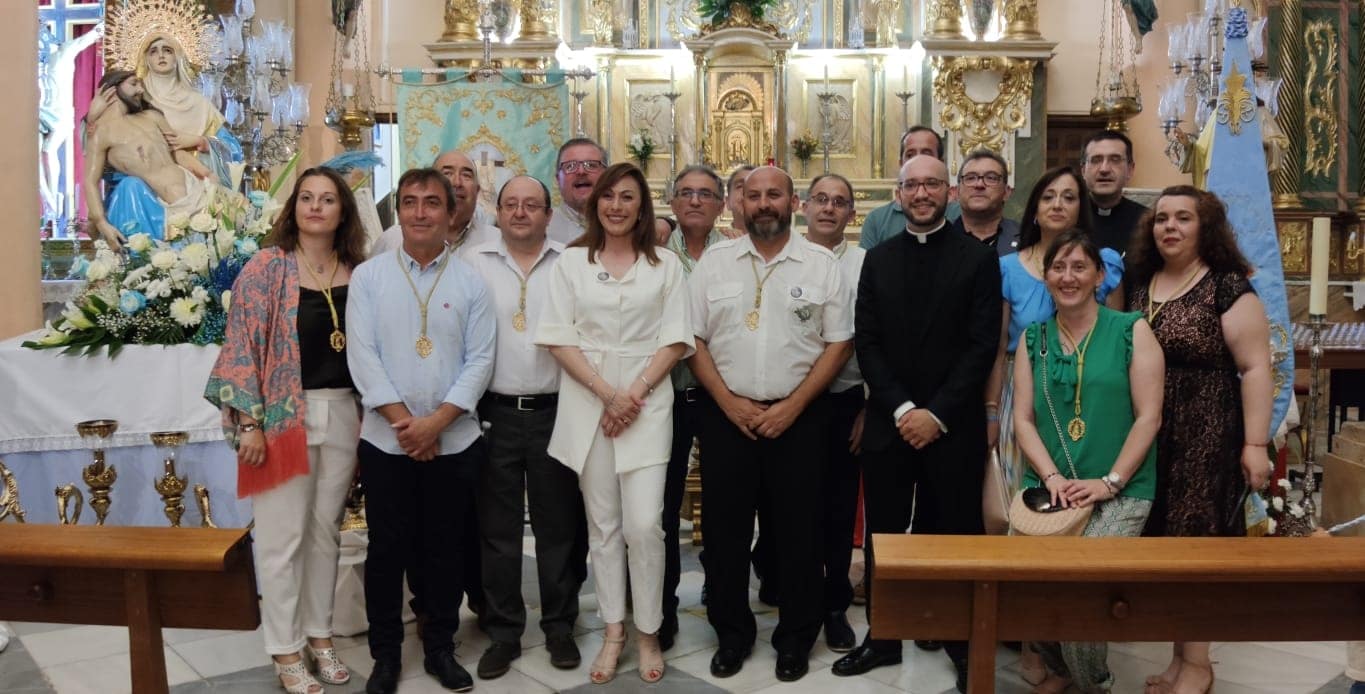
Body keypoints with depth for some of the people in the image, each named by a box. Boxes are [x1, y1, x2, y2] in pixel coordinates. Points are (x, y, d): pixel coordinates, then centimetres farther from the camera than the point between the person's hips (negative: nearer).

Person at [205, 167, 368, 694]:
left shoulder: (357, 272, 7)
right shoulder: (268, 266, -5)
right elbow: (241, 345, -9)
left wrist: (368, 414, 8)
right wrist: (250, 421, -14)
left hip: (343, 413, 4)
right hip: (284, 415, -4)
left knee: (326, 530, 13)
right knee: (283, 535, 3)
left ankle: (319, 634, 27)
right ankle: (285, 651, 16)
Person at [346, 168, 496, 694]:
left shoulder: (470, 282, 3)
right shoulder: (368, 276, 2)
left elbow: (480, 360, -3)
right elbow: (362, 355, -5)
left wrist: (436, 420, -14)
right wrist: (404, 420, -13)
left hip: (455, 441, 1)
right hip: (386, 440, 0)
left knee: (445, 548, 10)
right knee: (387, 549, 8)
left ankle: (440, 648, 26)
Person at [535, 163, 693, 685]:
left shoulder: (665, 265, 7)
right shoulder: (572, 262, 7)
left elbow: (675, 339, 2)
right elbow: (558, 337, -1)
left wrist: (636, 393, -11)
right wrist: (607, 393, -10)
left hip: (648, 402, -1)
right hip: (587, 402, 1)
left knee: (644, 523, -6)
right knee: (603, 523, 7)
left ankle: (648, 633, 12)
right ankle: (613, 632, 19)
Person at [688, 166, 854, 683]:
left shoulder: (821, 265, 1)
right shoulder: (714, 261, 4)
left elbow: (839, 344, -1)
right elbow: (693, 339, 2)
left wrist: (792, 406, -8)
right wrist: (729, 402, -7)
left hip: (798, 417, -1)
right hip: (726, 415, 1)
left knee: (798, 530, 7)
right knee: (725, 528, 8)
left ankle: (795, 639, 25)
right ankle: (732, 633, 26)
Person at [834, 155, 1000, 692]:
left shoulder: (978, 259, 1)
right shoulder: (877, 260, 9)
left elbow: (982, 345, -6)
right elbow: (866, 343, 3)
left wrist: (938, 414, -13)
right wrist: (901, 409, -9)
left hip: (954, 425, -2)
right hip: (888, 422, 3)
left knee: (956, 536, 5)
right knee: (883, 535, 9)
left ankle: (964, 644, 20)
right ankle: (883, 637, 23)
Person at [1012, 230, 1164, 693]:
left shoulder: (1132, 331, 0)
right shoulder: (1033, 338, 10)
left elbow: (1148, 417, -5)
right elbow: (1023, 419, 6)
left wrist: (1109, 482, -13)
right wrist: (1052, 477, -9)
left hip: (1120, 491, -3)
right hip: (1048, 488, 3)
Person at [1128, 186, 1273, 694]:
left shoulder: (1227, 287, -8)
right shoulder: (1140, 283, 9)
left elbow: (1255, 368, -11)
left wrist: (1256, 443, -16)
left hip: (1207, 437, -5)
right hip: (1149, 438, 5)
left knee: (1196, 541, 2)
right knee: (1165, 542, 10)